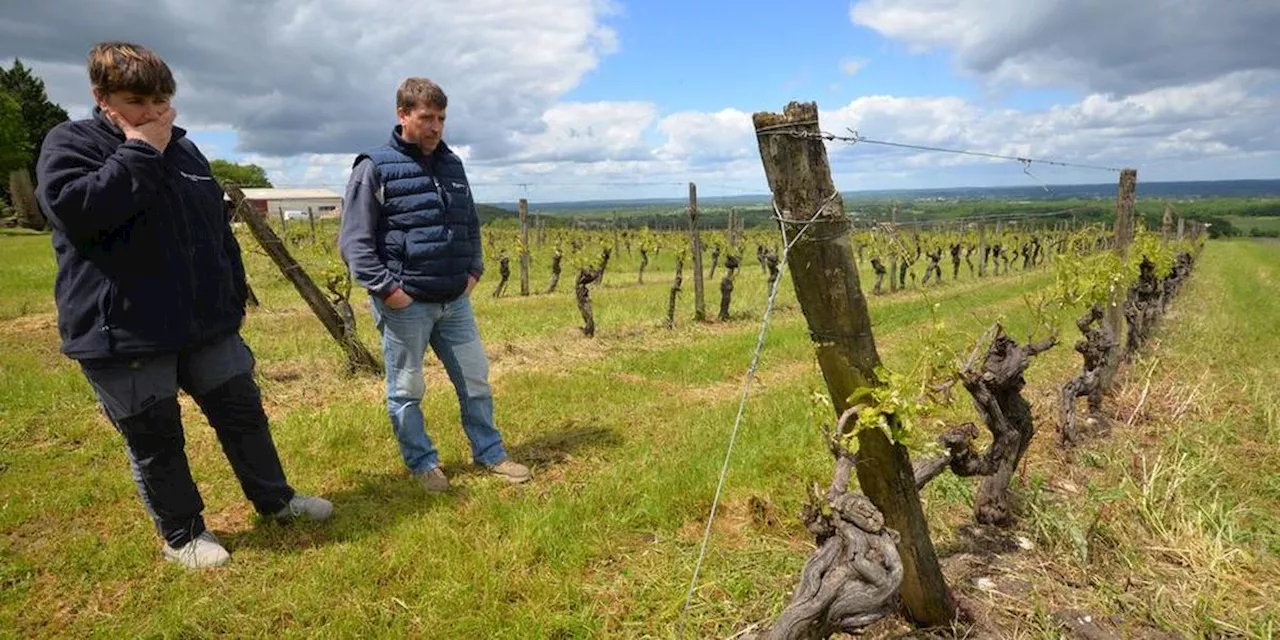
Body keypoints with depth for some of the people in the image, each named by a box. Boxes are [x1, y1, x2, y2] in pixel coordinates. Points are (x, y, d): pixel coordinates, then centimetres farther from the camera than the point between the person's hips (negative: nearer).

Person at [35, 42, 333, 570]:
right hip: (122, 336, -5)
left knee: (244, 412, 13)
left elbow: (221, 231, 16)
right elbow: (75, 209, -25)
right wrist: (139, 153, -19)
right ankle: (182, 534, 27)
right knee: (154, 442, 7)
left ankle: (274, 498, 31)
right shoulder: (69, 143, -4)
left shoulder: (184, 150, 11)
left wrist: (234, 299, 14)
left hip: (206, 325, 5)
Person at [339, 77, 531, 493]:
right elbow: (354, 241, -9)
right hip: (405, 304, -5)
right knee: (406, 389, 7)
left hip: (455, 301, 5)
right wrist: (385, 288, -15)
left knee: (475, 379, 11)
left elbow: (471, 225, 21)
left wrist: (474, 271, 10)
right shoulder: (375, 168, -7)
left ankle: (489, 454, 27)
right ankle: (422, 464, 25)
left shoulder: (452, 165, 11)